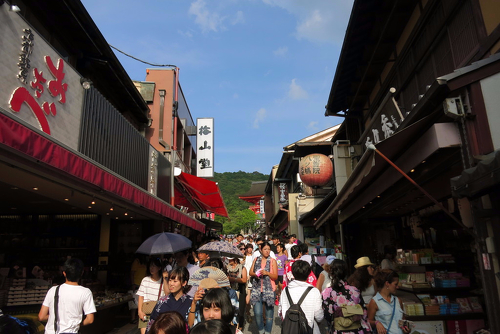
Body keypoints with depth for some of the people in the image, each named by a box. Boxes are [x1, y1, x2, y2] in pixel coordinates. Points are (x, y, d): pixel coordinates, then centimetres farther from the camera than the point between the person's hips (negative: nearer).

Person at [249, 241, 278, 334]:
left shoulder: (273, 261, 2)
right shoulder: (256, 260, 10)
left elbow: (275, 277, -1)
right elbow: (250, 272, 10)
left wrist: (267, 273, -16)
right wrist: (255, 274, -11)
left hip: (269, 290, -1)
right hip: (257, 289, 1)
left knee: (269, 314, 2)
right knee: (257, 313, -5)